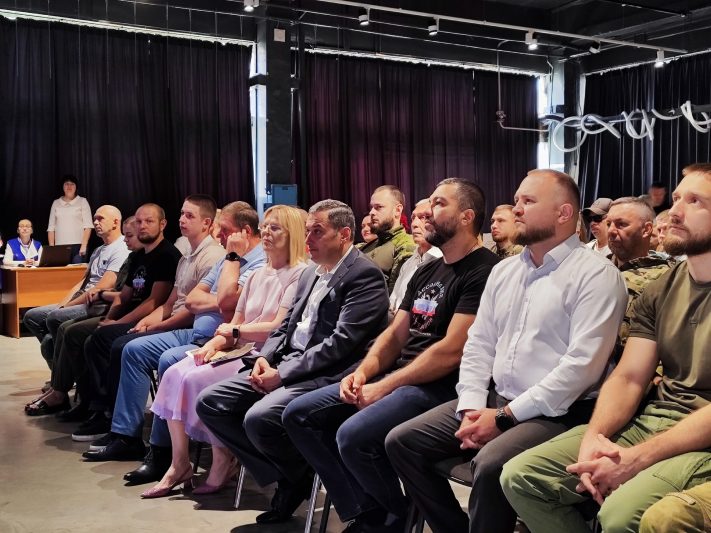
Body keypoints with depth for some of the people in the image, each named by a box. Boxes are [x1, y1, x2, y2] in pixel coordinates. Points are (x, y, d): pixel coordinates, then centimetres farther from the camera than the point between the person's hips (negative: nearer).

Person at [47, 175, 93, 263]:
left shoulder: (82, 201, 7)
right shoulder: (56, 203, 15)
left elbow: (88, 226, -1)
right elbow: (51, 228, 13)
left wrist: (84, 246, -10)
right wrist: (51, 248, 4)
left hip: (77, 246, -2)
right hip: (60, 247, 2)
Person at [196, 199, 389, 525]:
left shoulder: (364, 275, -10)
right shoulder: (311, 273, 18)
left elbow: (342, 342, -19)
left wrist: (283, 374, -19)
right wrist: (265, 358, -1)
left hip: (325, 375, -9)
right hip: (284, 366, 9)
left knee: (259, 418, -31)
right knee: (209, 402, -2)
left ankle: (302, 477, 2)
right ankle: (284, 475, 4)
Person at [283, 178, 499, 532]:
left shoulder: (483, 272, -11)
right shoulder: (426, 271, 18)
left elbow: (452, 351, -19)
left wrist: (384, 387, -15)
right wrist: (362, 372, -2)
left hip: (439, 387, -9)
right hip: (395, 378, 9)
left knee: (353, 435, -31)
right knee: (298, 415, 0)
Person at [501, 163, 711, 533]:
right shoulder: (658, 292, 12)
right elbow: (629, 378, 6)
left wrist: (635, 460, -22)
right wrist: (594, 436, -13)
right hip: (647, 421, 6)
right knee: (521, 476, -8)